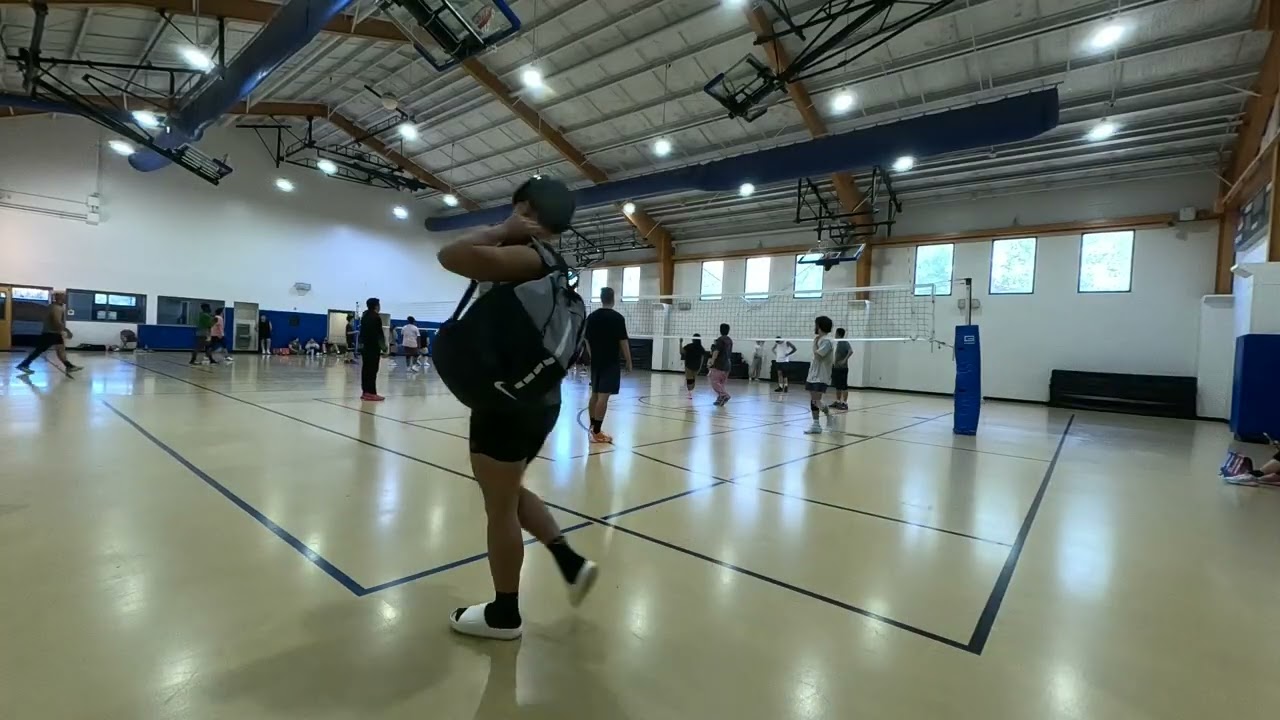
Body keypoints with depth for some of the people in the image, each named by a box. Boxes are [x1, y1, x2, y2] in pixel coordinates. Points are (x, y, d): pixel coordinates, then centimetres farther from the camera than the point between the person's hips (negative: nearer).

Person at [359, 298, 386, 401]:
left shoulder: (364, 316, 16)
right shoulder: (376, 317, -12)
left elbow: (362, 332, 19)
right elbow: (379, 334, -15)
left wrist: (362, 343, 21)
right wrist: (383, 348, -12)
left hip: (364, 346, 9)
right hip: (373, 347, -9)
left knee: (366, 369, 9)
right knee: (372, 370, -9)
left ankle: (365, 391, 11)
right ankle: (371, 393, -10)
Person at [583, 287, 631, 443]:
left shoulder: (591, 316, 7)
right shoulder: (617, 317, -10)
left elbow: (587, 341, 11)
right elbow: (623, 342, -11)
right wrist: (628, 361, -2)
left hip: (596, 361, 6)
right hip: (611, 362, -6)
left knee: (594, 394, 16)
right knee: (603, 396, -6)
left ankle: (593, 427, 25)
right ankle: (597, 432, -6)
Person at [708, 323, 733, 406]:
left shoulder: (720, 339, -11)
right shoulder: (730, 341, 14)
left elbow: (716, 352, -17)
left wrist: (712, 362, -14)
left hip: (718, 365, -8)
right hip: (727, 365, 8)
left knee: (714, 382, -6)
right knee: (721, 383, 13)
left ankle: (725, 395, -20)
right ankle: (720, 399, 10)